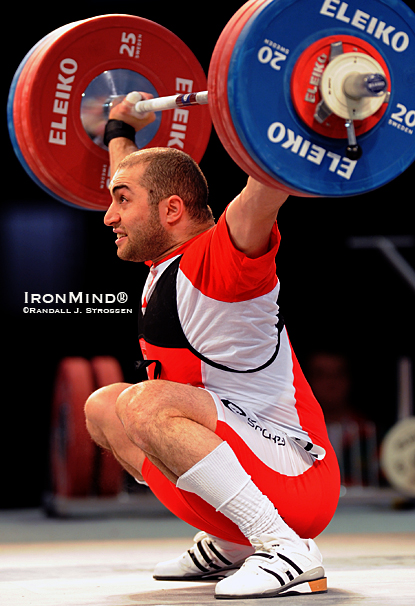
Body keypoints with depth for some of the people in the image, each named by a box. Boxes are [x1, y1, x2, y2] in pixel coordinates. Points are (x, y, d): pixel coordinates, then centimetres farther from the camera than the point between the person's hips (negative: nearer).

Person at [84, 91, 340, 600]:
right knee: (103, 408, 21)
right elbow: (135, 179, 31)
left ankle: (285, 549, -23)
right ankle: (229, 545, 16)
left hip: (294, 479, -10)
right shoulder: (166, 260, 10)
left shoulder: (215, 262, -16)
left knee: (144, 405, -31)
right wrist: (120, 130, 40)